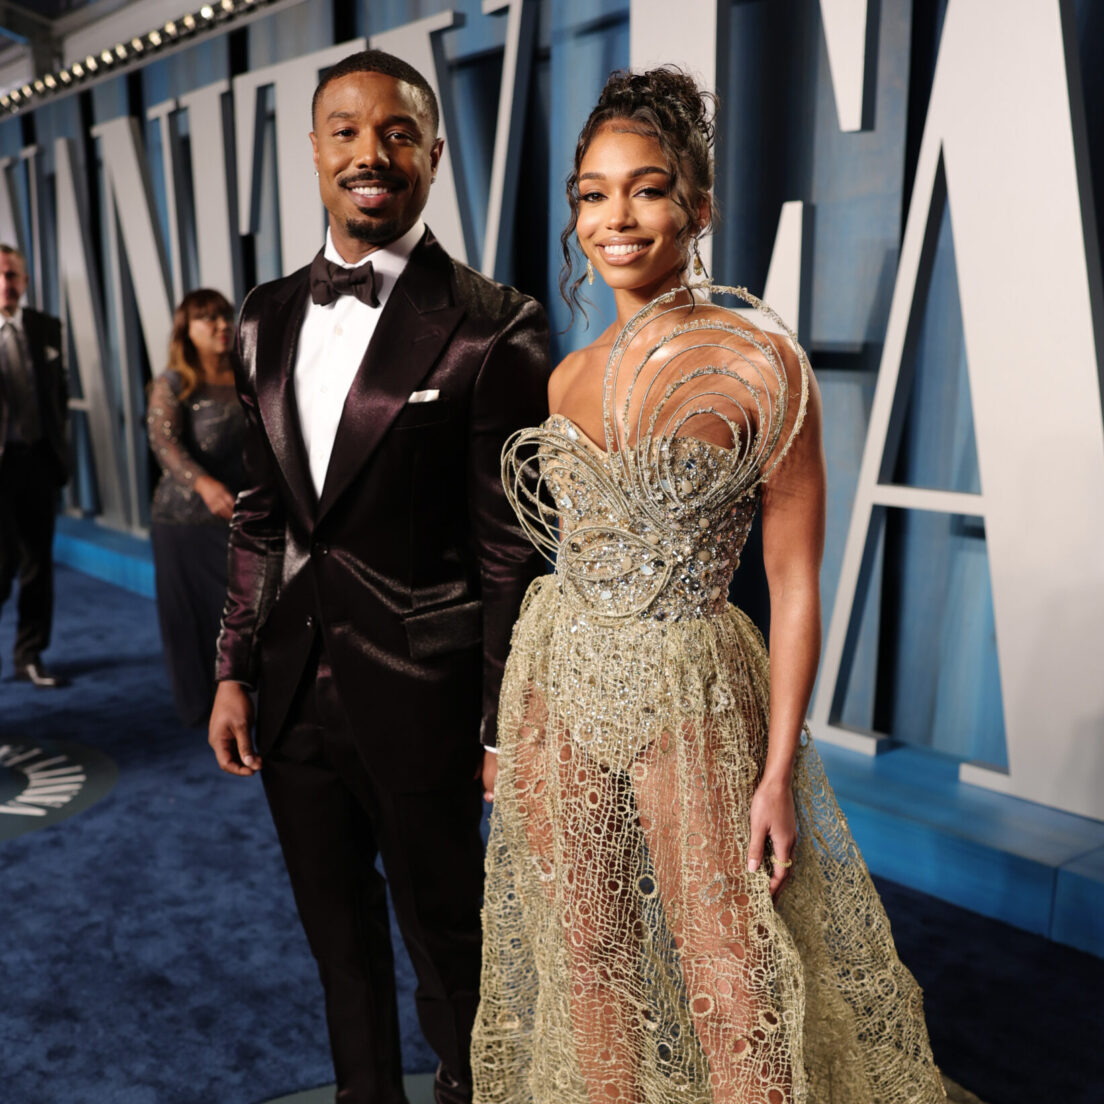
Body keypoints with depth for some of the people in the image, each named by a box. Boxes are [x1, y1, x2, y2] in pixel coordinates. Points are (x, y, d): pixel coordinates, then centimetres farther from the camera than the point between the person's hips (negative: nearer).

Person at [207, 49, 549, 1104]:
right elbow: (259, 512, 11)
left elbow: (509, 546, -11)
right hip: (293, 688, 6)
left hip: (415, 697, -5)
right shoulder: (270, 316, 7)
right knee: (336, 930, 23)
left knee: (445, 938, 14)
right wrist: (234, 669, 9)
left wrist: (503, 725, -9)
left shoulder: (491, 328, -12)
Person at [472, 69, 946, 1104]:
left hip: (689, 693, -4)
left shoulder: (760, 362, -10)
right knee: (584, 966, 17)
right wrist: (512, 726, 12)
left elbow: (795, 585, -9)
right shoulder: (571, 375, 5)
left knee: (731, 988, 6)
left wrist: (778, 772, -11)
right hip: (557, 687, 5)